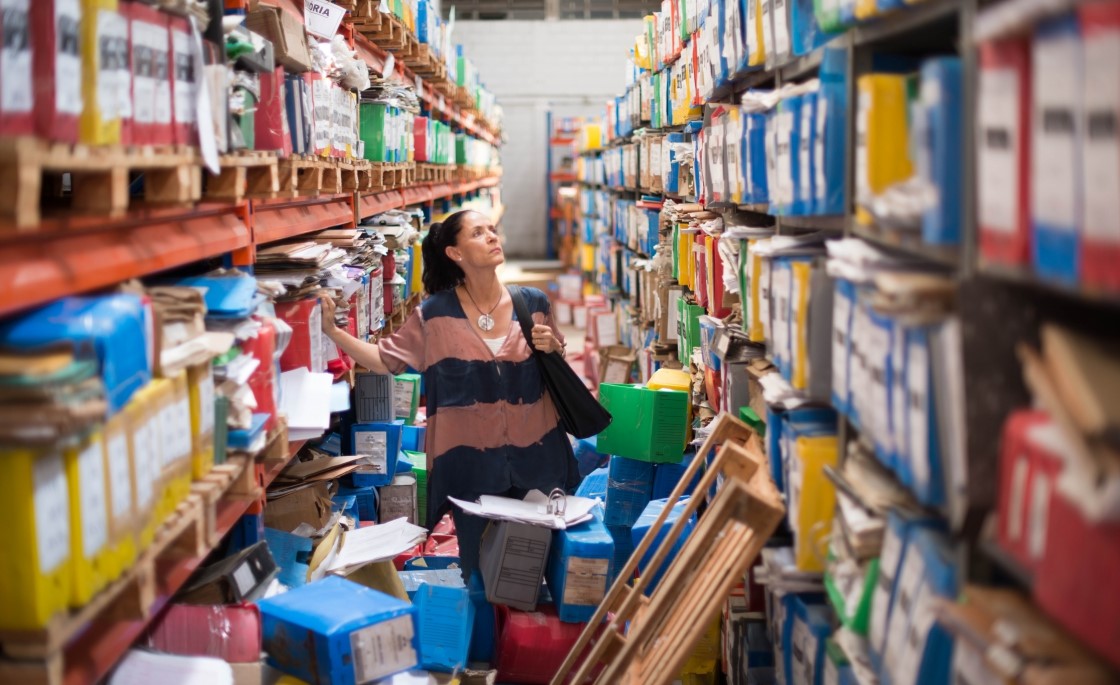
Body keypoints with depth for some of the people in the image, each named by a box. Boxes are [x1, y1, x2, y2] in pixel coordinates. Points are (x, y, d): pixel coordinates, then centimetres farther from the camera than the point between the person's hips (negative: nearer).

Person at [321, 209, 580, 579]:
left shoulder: (533, 303, -2)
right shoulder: (435, 314, -6)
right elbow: (386, 359, -1)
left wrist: (552, 349, -10)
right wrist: (332, 330, -10)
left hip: (535, 454, 2)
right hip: (471, 460, -1)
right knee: (479, 566, 10)